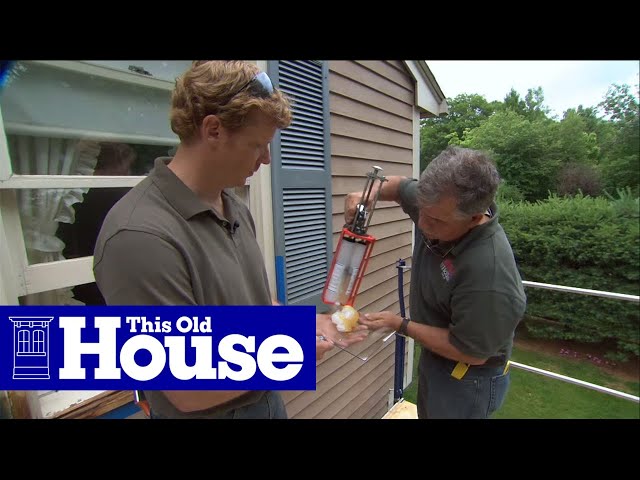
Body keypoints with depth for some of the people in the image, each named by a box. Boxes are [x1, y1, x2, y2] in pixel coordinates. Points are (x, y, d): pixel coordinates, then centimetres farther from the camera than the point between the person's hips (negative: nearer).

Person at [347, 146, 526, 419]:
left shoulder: (489, 274, -39)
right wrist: (368, 194, -18)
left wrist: (400, 325, -22)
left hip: (467, 380, -7)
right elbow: (401, 186, 3)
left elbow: (471, 353, -26)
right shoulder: (439, 205, -17)